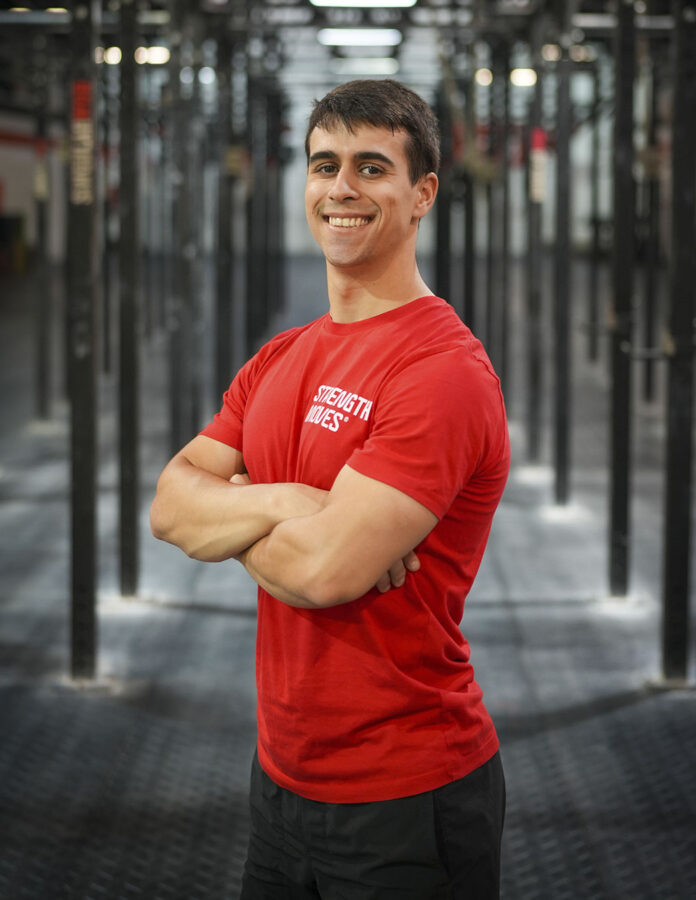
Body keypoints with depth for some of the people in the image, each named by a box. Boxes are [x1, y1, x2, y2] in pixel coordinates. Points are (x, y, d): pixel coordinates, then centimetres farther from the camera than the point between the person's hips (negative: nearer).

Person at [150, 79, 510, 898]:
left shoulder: (442, 370, -19)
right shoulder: (281, 359, 8)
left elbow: (323, 570, -26)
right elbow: (168, 505, 0)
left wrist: (221, 510, -7)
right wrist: (277, 503, -20)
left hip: (405, 798, -7)